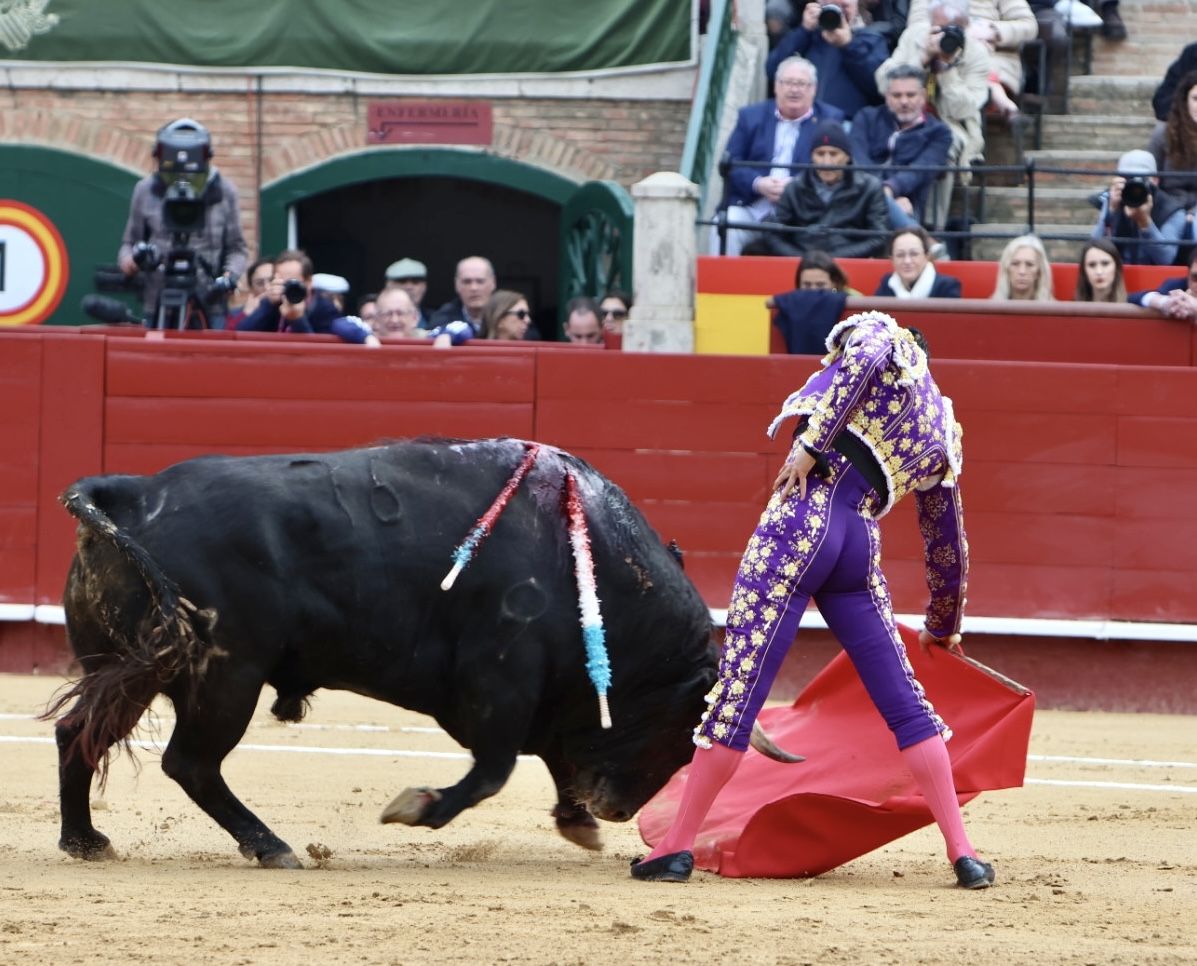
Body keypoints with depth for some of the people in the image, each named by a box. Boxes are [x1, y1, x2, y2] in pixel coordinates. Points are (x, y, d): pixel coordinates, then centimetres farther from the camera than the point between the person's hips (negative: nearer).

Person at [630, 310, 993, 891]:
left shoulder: (879, 332, 12)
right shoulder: (939, 436, 26)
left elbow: (860, 360, -13)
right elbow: (948, 545, 33)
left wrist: (809, 443, -16)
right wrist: (943, 626, 45)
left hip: (804, 514, -5)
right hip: (860, 546, 5)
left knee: (740, 690, -6)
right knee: (905, 702, 13)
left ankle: (677, 848, -4)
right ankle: (963, 854, 9)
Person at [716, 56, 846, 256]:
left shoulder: (830, 120, 12)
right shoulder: (751, 116, 17)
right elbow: (730, 162, 9)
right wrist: (758, 183, -11)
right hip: (751, 207, 2)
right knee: (725, 228, -27)